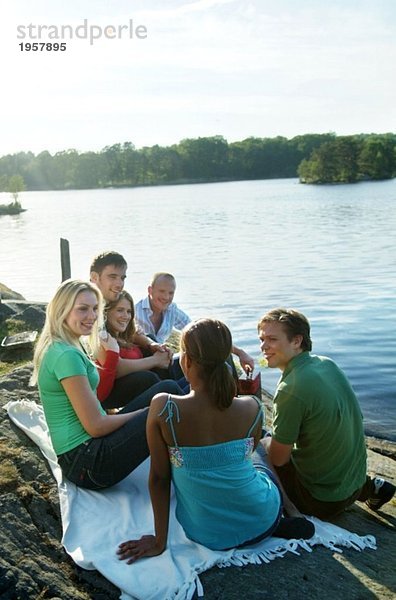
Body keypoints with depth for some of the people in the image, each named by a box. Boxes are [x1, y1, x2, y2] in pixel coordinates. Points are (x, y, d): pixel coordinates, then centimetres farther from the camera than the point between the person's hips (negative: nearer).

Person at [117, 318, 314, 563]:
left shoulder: (163, 408, -22)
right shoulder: (252, 408, -16)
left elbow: (158, 478, -13)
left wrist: (159, 542, -1)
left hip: (208, 535, 0)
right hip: (260, 523, 1)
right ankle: (276, 525, 13)